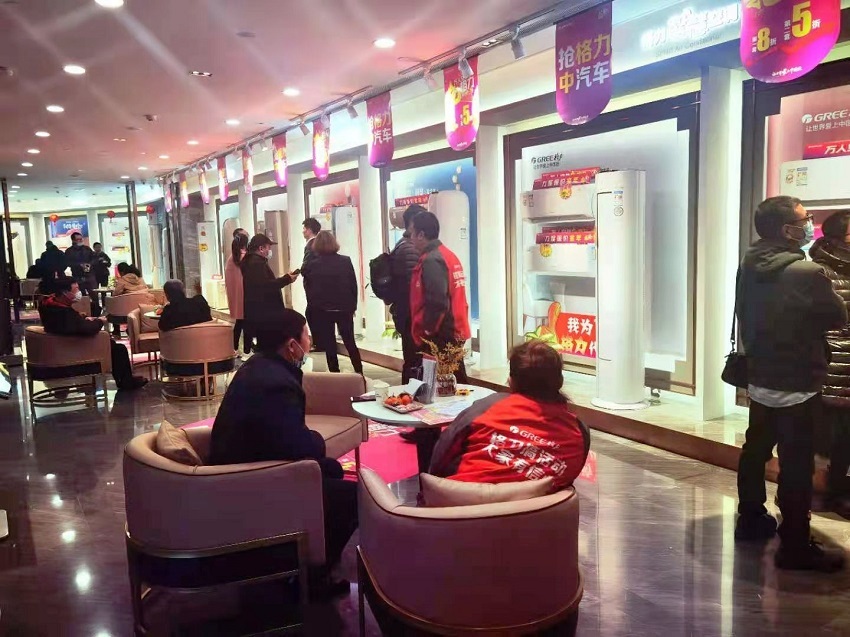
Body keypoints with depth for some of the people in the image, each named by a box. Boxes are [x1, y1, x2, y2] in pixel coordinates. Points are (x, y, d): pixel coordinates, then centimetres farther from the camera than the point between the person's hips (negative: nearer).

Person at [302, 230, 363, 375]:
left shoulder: (311, 265, -7)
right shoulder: (346, 261, -4)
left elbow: (308, 289, -2)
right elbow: (354, 285, 0)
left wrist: (314, 306, 9)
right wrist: (353, 306, 9)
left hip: (322, 310, -1)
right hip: (344, 308, 1)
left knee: (329, 345, 7)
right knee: (350, 342, 13)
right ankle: (360, 373, 11)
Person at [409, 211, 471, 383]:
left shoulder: (431, 260, -16)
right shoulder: (448, 255, 14)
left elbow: (437, 303, -25)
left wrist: (427, 330, -12)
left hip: (439, 337, -10)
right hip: (454, 333, 10)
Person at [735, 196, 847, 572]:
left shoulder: (748, 267, 1)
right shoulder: (807, 272, -22)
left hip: (759, 379, 8)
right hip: (797, 385, -8)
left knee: (755, 449, 19)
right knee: (796, 465, 0)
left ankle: (751, 519, 34)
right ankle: (795, 547, 9)